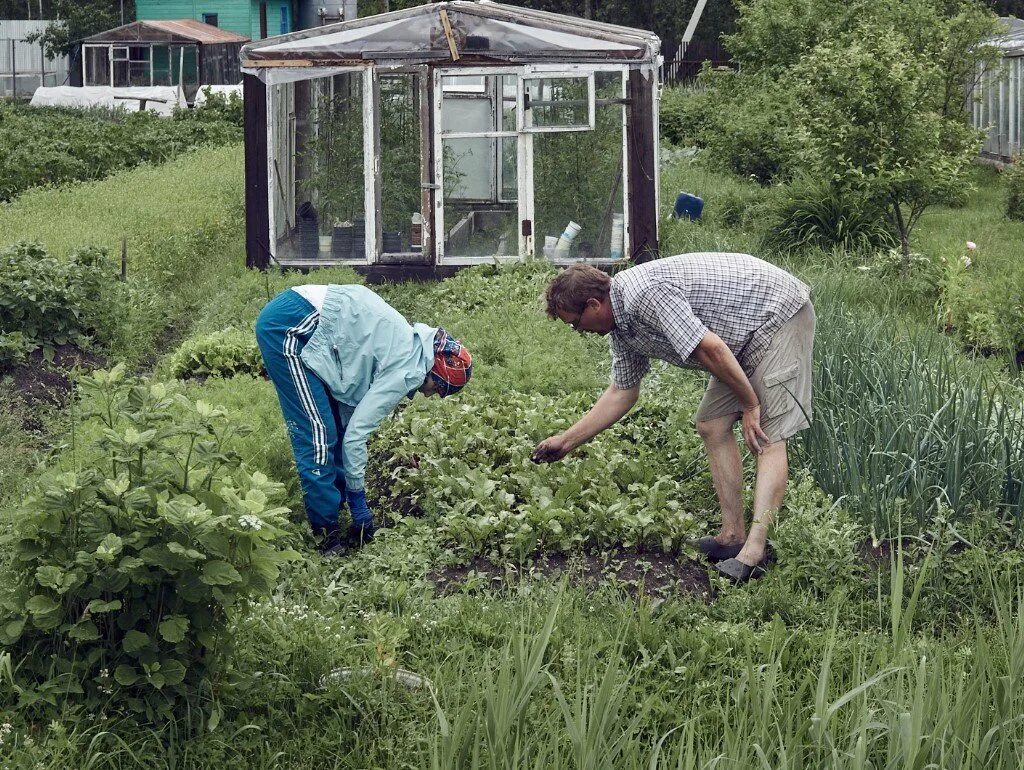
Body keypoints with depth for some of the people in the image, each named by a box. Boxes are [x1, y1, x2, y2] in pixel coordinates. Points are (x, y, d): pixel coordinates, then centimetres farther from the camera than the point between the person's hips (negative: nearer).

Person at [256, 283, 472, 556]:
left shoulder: (409, 344, 17)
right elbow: (357, 434, -10)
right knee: (319, 432, -8)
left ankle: (335, 505, 22)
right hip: (288, 327, -10)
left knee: (337, 425, 15)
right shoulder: (407, 371, -10)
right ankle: (326, 531, -3)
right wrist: (358, 500, 0)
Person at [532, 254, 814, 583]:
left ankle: (754, 553, -23)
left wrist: (749, 404, -18)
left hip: (779, 313, -10)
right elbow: (622, 392, 19)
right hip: (746, 333, 10)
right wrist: (566, 441, 20)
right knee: (712, 425, 7)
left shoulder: (643, 293, -26)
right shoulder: (621, 325, 7)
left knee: (768, 437, -16)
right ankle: (733, 536, 7)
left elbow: (709, 348, -28)